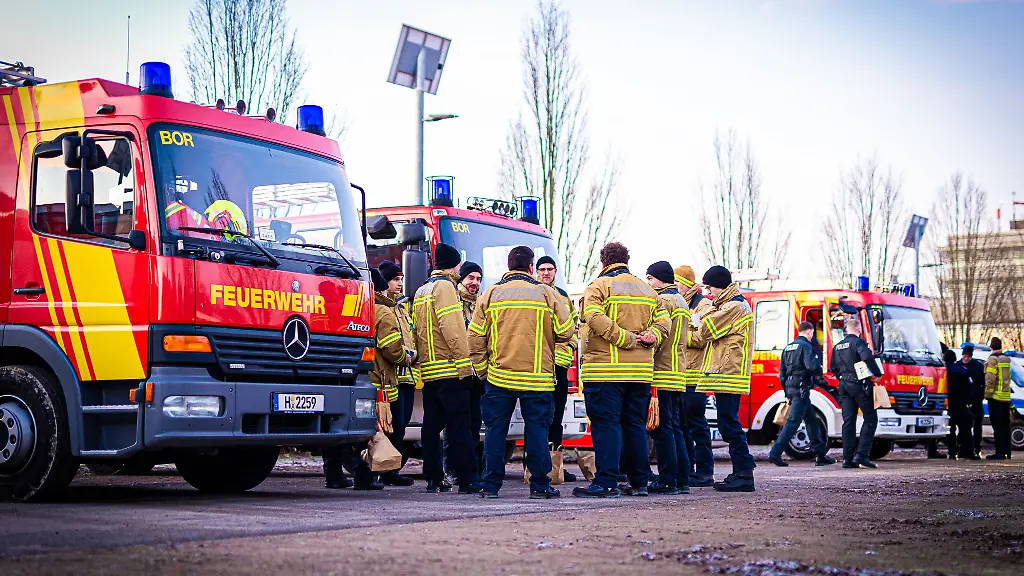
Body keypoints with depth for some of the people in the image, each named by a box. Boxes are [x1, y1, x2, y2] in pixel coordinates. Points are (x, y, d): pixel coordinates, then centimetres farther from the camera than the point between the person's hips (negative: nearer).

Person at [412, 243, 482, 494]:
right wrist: (464, 363, -17)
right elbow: (451, 328, -17)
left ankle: (433, 479, 8)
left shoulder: (421, 291, 20)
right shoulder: (444, 287, -8)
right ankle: (468, 480, -9)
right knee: (459, 425, -8)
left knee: (432, 425, 7)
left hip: (428, 370, 9)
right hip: (450, 369, -9)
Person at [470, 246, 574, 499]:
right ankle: (540, 485, 5)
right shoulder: (546, 293, 0)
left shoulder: (490, 294, 4)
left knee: (496, 429, 7)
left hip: (498, 377, 1)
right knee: (537, 429, 4)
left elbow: (476, 337, 2)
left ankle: (491, 485, 7)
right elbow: (565, 332, 0)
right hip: (538, 378, -1)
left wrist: (482, 371, 11)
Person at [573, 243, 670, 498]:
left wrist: (627, 340, -14)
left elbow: (596, 319, -18)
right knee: (635, 425, 12)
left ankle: (606, 483, -8)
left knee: (606, 424, -5)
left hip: (605, 371, -6)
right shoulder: (647, 290, 17)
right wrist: (649, 338, -3)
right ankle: (639, 482, 15)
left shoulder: (598, 287, -2)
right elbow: (663, 322, 9)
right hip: (641, 370, 6)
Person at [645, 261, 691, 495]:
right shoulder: (682, 302, 21)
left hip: (661, 373, -10)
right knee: (675, 427, 12)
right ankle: (682, 480, 12)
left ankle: (667, 480, -7)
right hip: (678, 375, 10)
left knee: (662, 428, -7)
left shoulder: (662, 300, -9)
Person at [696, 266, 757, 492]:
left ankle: (744, 475, -11)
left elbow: (707, 331, -13)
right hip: (726, 373, 11)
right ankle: (741, 472, 15)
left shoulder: (734, 306, -10)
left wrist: (712, 308, 3)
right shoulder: (731, 306, 24)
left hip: (728, 374, -11)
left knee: (729, 424, -11)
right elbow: (709, 337, 25)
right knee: (728, 424, 12)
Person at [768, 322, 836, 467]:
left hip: (791, 388, 10)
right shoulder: (806, 346, -9)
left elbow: (782, 372, 19)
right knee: (793, 422, -10)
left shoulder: (788, 348, 18)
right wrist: (819, 369, 1)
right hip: (801, 388, -10)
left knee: (811, 420, 15)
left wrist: (787, 393, 23)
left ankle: (821, 454, 18)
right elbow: (812, 366, -22)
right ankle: (775, 453, -16)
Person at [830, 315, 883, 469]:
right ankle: (861, 455, -11)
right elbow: (867, 357, -25)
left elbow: (832, 368, 18)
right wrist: (878, 374, -14)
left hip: (844, 386, 7)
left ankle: (848, 458, 3)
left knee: (848, 422, 7)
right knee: (870, 419, 0)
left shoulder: (837, 346, 15)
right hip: (859, 385, -7)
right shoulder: (858, 342, -8)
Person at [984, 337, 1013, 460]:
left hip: (995, 396, -7)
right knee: (1005, 425, 11)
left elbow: (990, 378, -17)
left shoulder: (992, 359, -11)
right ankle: (1007, 451, 15)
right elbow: (1007, 377, 17)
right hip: (1006, 396, 7)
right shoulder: (1007, 359, 11)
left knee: (997, 425, -5)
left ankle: (1000, 452, -7)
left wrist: (987, 393, -11)